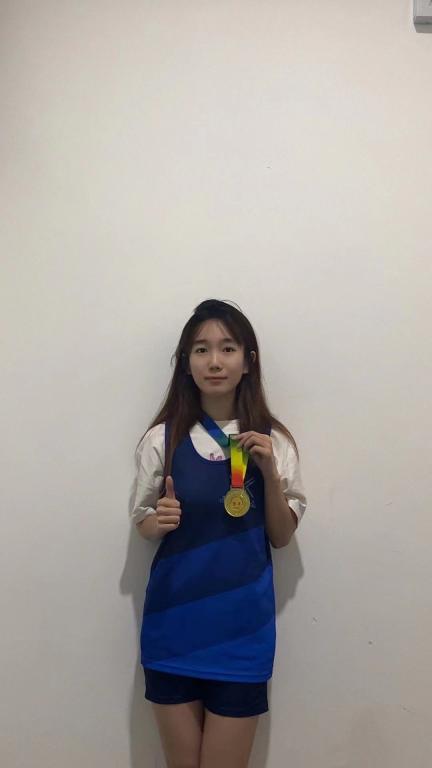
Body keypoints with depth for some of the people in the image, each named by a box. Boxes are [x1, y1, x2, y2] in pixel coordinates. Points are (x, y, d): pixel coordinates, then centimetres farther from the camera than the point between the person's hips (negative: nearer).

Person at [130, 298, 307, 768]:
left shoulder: (273, 441, -3)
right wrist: (158, 521, -17)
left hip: (242, 624, 0)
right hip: (173, 621, 0)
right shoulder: (162, 438, -4)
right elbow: (142, 524, 6)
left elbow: (281, 537, 1)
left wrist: (269, 471, -13)